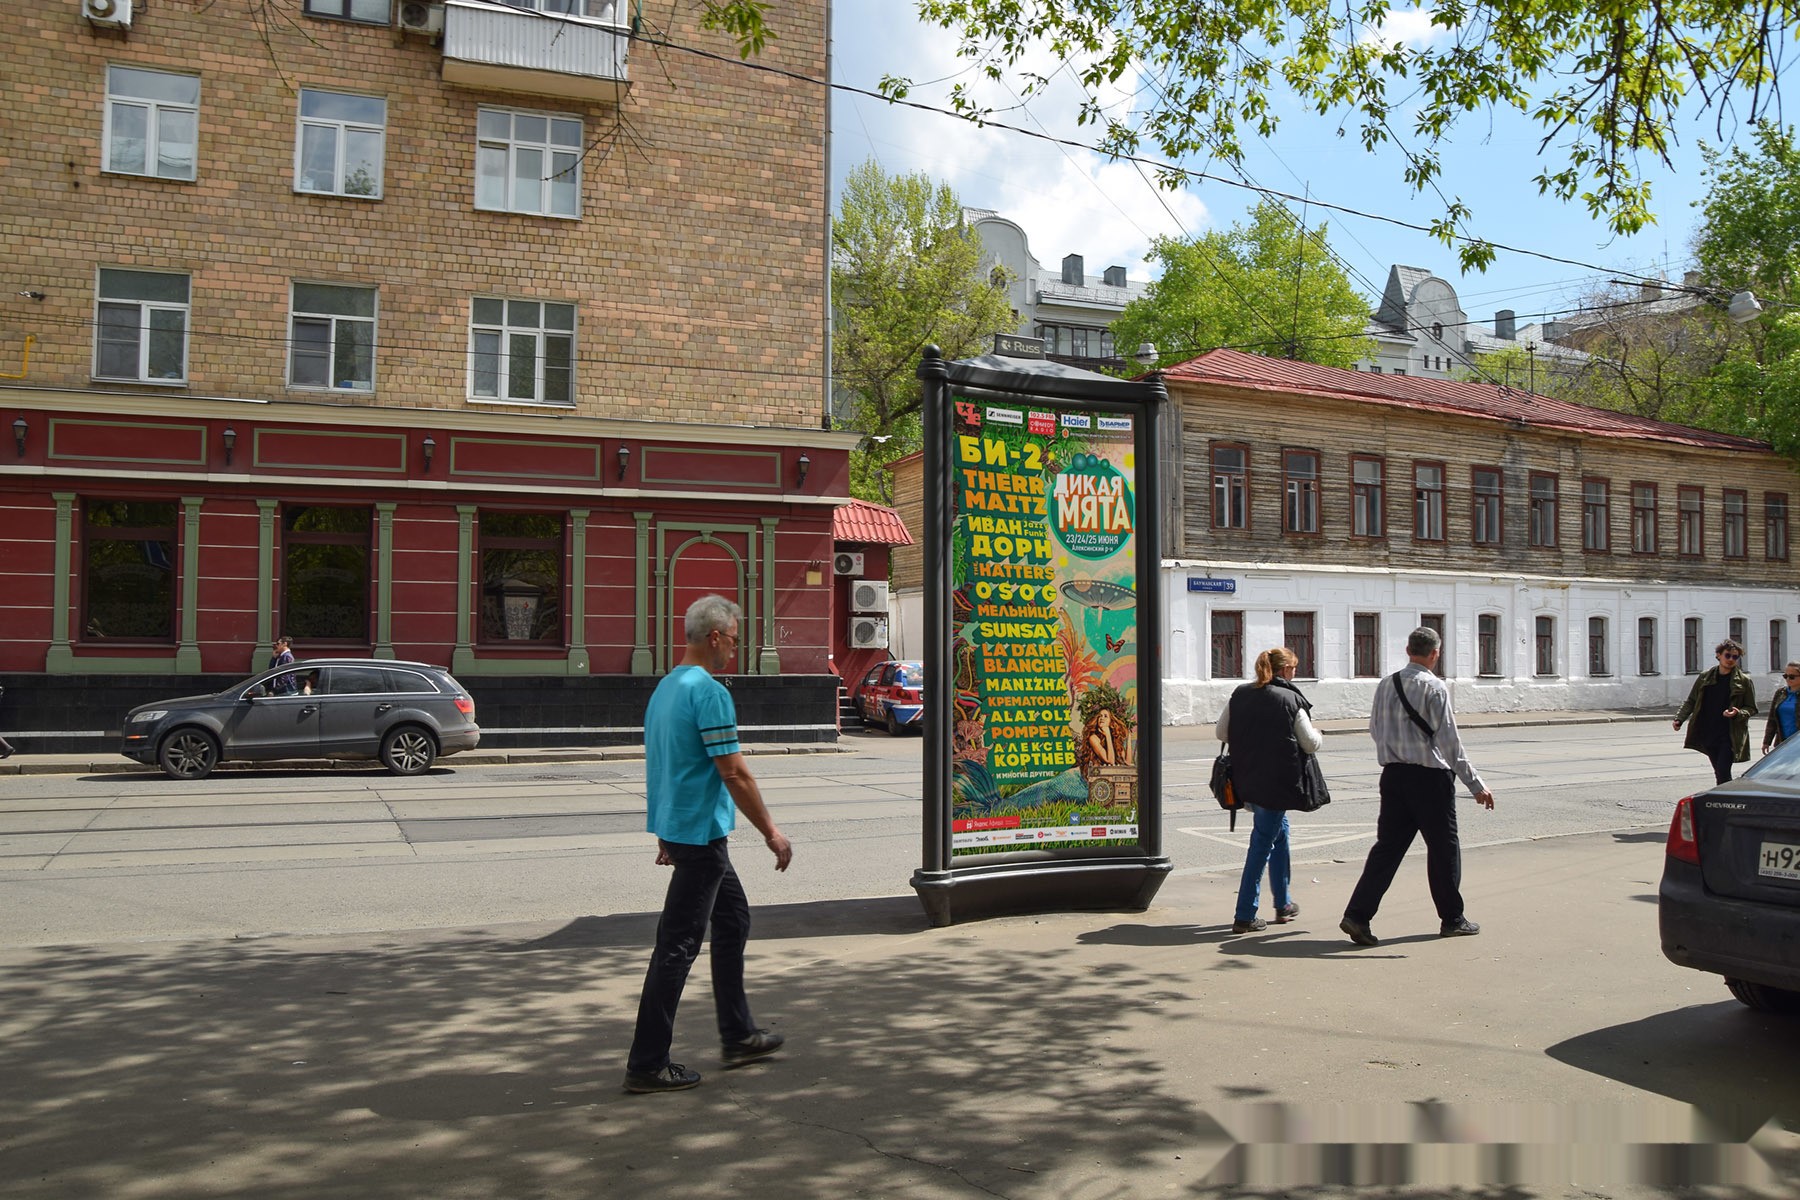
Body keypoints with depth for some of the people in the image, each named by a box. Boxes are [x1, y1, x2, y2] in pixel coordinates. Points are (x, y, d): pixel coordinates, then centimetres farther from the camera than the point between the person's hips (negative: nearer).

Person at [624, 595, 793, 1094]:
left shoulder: (665, 687, 12)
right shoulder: (709, 692, -19)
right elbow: (734, 773, -21)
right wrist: (771, 833, -12)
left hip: (677, 826, 10)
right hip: (700, 833, -10)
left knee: (733, 918, 19)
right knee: (677, 945, -4)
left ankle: (738, 1035, 26)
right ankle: (647, 1064, 3)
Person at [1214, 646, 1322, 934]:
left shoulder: (1240, 695, 4)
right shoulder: (1291, 700, -11)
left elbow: (1221, 731, 8)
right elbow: (1311, 744, -6)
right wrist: (1318, 735, 16)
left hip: (1246, 780, 6)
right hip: (1276, 783, -6)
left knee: (1279, 831, 23)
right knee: (1263, 843, 0)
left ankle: (1283, 904, 32)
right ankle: (1244, 916, 1)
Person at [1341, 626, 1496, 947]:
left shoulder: (1385, 685, 6)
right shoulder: (1435, 688, -12)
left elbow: (1375, 730, 15)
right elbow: (1449, 741, -14)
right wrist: (1476, 785, -11)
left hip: (1393, 774, 5)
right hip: (1430, 777, -5)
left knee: (1388, 845, 8)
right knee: (1444, 847, 10)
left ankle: (1357, 914, -2)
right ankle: (1452, 919, 24)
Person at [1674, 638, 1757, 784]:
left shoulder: (1744, 681, -2)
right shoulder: (1705, 677, 6)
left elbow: (1751, 709, 2)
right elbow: (1691, 701, 11)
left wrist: (1738, 713, -19)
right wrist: (1679, 719, -2)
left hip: (1730, 736, -4)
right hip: (1708, 734, 4)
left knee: (1723, 773, -13)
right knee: (1719, 774, 12)